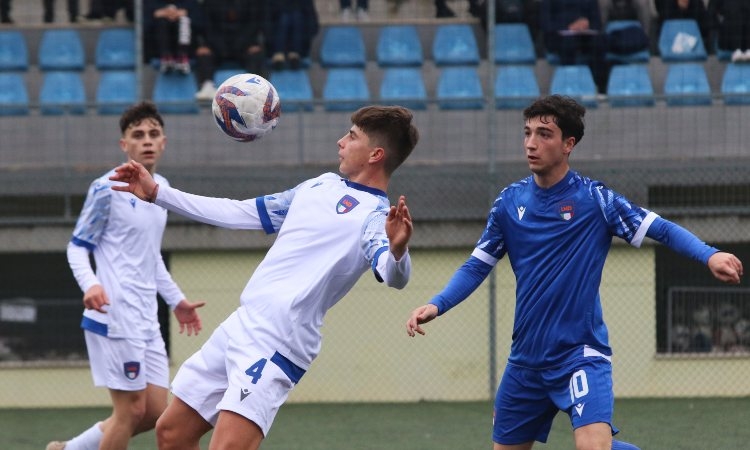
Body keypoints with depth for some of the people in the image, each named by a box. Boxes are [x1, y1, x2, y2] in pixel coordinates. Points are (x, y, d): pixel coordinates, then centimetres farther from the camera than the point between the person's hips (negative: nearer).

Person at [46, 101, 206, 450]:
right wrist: (90, 284, -25)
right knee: (131, 410, -7)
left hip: (146, 321, 8)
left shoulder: (161, 187, 14)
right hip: (115, 315, -8)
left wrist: (175, 300, 25)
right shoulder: (108, 188, -8)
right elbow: (77, 246, -6)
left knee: (154, 413, 7)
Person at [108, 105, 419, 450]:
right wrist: (157, 193, 23)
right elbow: (239, 214, 23)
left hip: (276, 345, -9)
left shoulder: (376, 216, -11)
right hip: (239, 326, 9)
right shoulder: (321, 185, 14)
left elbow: (392, 275, -31)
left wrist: (397, 250, -55)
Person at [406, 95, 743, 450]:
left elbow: (661, 229, -11)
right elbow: (477, 266, 9)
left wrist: (709, 255, -29)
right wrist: (437, 306, -7)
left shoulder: (595, 199, -8)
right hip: (526, 360, 5)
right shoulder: (509, 202, 3)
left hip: (580, 354, -5)